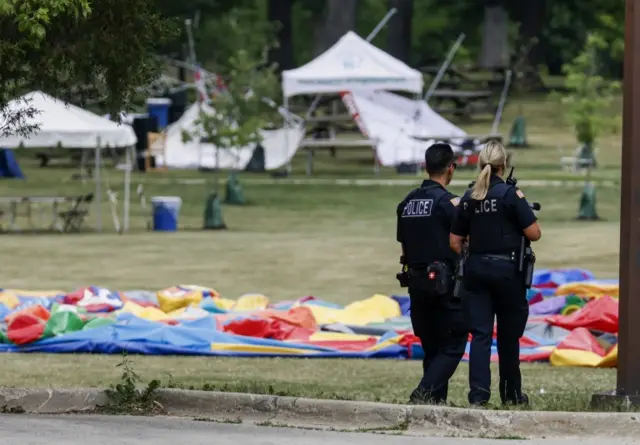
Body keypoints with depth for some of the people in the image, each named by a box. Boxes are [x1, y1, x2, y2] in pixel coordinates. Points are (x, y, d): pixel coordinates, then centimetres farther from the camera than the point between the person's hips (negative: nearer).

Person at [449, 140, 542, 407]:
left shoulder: (468, 198, 5)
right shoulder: (510, 194, -10)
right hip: (506, 269, -3)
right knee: (508, 334, 10)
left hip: (476, 268, 3)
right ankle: (511, 393, 20)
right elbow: (534, 234, -11)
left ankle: (478, 393, -10)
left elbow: (455, 241, 7)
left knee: (480, 333, 2)